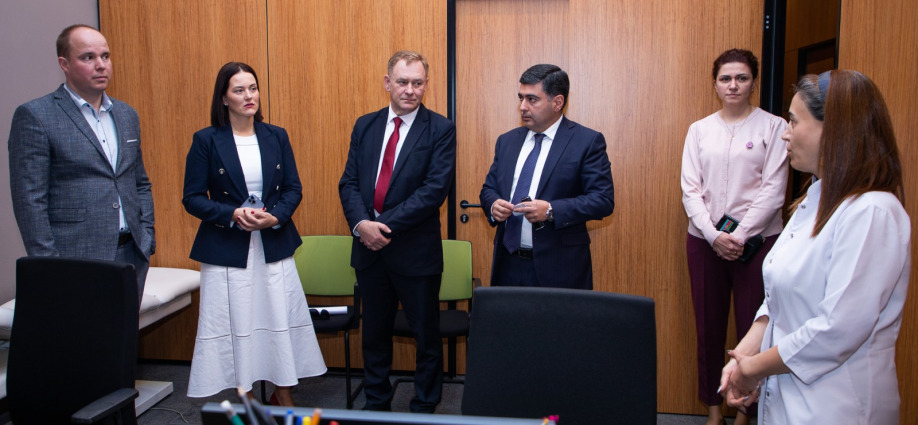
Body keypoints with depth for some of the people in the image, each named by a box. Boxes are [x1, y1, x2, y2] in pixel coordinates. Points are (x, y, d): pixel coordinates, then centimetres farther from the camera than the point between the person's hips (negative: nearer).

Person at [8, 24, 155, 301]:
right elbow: (29, 200, -8)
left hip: (132, 255, 5)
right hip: (75, 258, -5)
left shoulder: (127, 115, 13)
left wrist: (147, 239, 8)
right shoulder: (35, 117, -5)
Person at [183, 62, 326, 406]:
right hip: (227, 250, -2)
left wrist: (275, 216, -13)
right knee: (236, 325, 4)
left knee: (282, 319, 5)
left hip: (274, 246, 3)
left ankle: (283, 396, 23)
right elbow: (192, 198, -3)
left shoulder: (276, 136, 6)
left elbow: (293, 189, 6)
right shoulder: (206, 140, -2)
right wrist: (232, 214, -18)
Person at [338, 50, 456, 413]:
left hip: (415, 250, -4)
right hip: (369, 248, 4)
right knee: (374, 333, 17)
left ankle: (424, 408, 28)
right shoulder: (365, 125, 7)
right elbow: (349, 182, 4)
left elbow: (435, 189, -15)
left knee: (426, 335, 9)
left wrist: (387, 224, -19)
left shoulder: (440, 129, -6)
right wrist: (361, 224, -14)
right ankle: (376, 404, 35)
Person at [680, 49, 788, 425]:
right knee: (709, 326, 7)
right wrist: (714, 236, -9)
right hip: (704, 240, 2)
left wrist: (739, 237, -12)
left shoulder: (772, 127, 2)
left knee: (753, 327, 0)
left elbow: (773, 191, -4)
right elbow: (690, 190, 3)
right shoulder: (699, 130, 9)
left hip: (757, 241, -2)